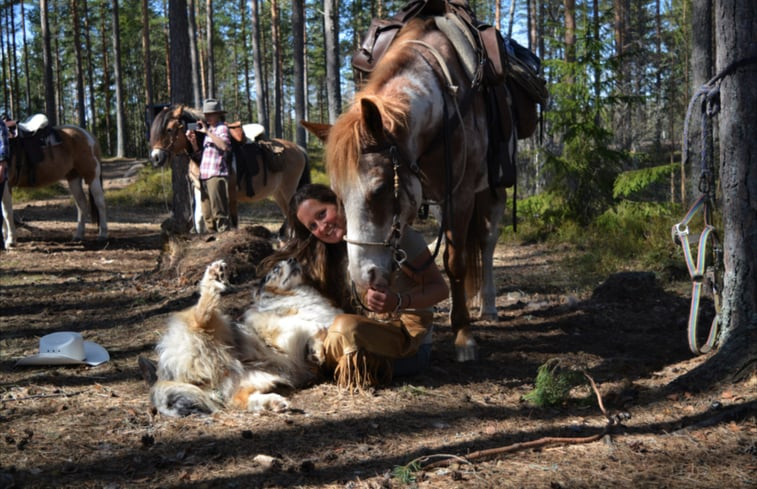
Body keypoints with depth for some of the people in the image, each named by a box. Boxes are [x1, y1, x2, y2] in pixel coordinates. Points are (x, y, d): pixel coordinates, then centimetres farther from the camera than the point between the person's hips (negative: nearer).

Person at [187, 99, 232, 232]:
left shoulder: (222, 128, -4)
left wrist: (208, 132, -22)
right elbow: (197, 150, 21)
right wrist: (192, 140, 1)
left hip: (216, 175, -8)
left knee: (219, 211, -10)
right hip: (204, 176, 8)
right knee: (207, 214, 12)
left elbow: (225, 146, -24)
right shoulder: (207, 128, 19)